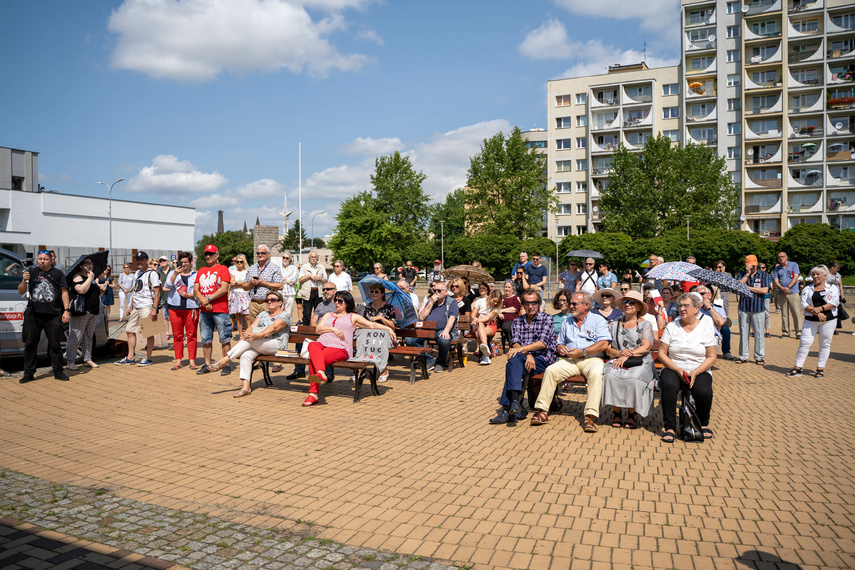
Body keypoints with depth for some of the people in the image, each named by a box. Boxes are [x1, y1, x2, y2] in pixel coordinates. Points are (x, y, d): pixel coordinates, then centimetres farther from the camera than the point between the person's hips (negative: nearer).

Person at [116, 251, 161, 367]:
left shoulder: (152, 273, -8)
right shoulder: (137, 273, 17)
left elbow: (157, 293, -14)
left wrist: (154, 309, -21)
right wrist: (130, 307, 20)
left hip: (147, 307, -9)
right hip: (136, 307, 9)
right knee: (130, 331, 10)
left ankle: (148, 358, 4)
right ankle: (130, 358, 17)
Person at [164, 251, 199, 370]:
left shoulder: (196, 275, 8)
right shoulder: (173, 273, 12)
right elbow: (167, 285, -5)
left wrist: (188, 295, -12)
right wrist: (175, 274, -16)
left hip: (191, 308, -1)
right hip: (174, 307, 1)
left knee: (191, 335, -1)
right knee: (177, 335, 3)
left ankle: (192, 360, 6)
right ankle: (178, 360, 11)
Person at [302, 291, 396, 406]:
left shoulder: (353, 317, 23)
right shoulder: (328, 315, 34)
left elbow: (372, 325, 15)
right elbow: (317, 329, 18)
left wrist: (389, 329, 2)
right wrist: (333, 329, 1)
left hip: (339, 347, -3)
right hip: (322, 343, 3)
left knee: (313, 359, -34)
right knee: (312, 346, -37)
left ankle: (313, 393, -42)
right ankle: (321, 373, -55)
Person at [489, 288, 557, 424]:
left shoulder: (547, 319, 2)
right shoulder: (518, 321, 15)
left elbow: (543, 343, -12)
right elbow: (515, 342, 1)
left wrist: (521, 349, -22)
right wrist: (527, 354, -19)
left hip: (544, 359, -4)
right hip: (524, 359, 4)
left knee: (514, 360, -31)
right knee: (514, 360, -31)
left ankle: (507, 408, -33)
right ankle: (515, 404, -39)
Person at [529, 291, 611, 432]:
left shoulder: (598, 320, 7)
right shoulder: (567, 323, 24)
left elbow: (604, 344, -8)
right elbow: (559, 343, 28)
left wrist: (582, 352, -13)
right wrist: (560, 348, 2)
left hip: (592, 359, -4)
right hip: (570, 360, 4)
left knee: (596, 373, -37)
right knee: (550, 370, -23)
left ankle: (590, 416, -38)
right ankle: (542, 411, -21)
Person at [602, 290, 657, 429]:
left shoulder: (645, 325, 10)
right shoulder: (613, 325, 16)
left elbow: (646, 347, -6)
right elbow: (608, 350, 8)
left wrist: (627, 355, -18)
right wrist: (619, 353, -14)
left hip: (640, 362, -2)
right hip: (617, 361, 2)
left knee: (634, 378, -34)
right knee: (610, 375, -31)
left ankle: (632, 413, -12)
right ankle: (617, 412, -14)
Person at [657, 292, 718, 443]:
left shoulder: (706, 327, 3)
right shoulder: (671, 326, 5)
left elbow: (711, 357, 0)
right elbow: (662, 354, 1)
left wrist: (695, 372, -16)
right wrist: (677, 369, -14)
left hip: (699, 371, 0)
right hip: (673, 368, 0)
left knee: (704, 391, -30)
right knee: (669, 385, -33)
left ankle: (704, 424, 2)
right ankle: (670, 427, -21)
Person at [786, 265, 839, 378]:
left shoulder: (832, 288, 6)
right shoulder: (807, 289, 9)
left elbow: (834, 303, -9)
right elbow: (804, 304, -2)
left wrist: (820, 308, -20)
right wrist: (816, 313, -17)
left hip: (829, 320, -1)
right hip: (810, 321, 1)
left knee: (825, 344, 4)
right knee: (804, 342, -4)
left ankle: (820, 368, 14)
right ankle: (797, 368, 0)